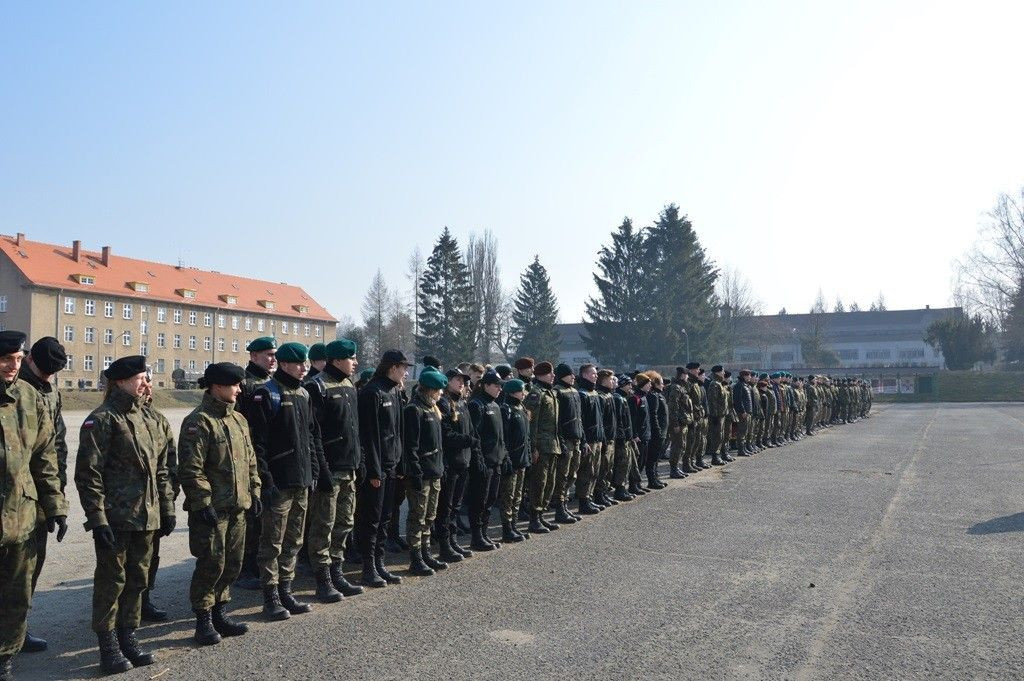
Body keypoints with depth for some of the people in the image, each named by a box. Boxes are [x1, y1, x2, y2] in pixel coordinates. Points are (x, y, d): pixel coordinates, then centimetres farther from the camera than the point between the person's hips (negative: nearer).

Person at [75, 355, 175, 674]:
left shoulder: (149, 419, 12)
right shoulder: (101, 420, -10)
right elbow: (88, 473, -14)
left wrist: (167, 509, 13)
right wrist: (97, 518, -17)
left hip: (146, 517, 7)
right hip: (115, 519, -7)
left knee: (138, 579, 15)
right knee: (112, 581, 4)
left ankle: (128, 637, 28)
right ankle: (109, 647, 16)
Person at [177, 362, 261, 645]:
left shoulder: (238, 419, 14)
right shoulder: (198, 422, -13)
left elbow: (250, 460, 20)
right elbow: (191, 468, -17)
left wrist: (254, 491, 15)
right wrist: (203, 502, -19)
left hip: (238, 506, 8)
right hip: (212, 508, -8)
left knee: (233, 563, 14)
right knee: (211, 564, -1)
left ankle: (219, 611, 29)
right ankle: (204, 620, 14)